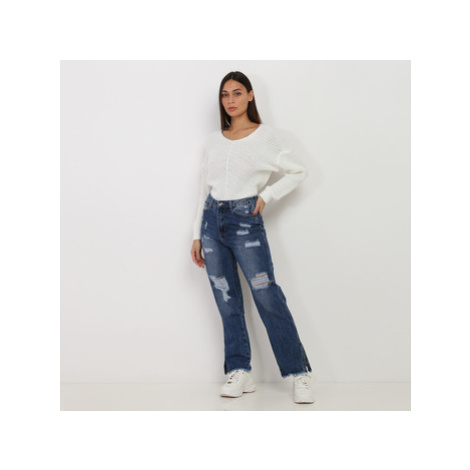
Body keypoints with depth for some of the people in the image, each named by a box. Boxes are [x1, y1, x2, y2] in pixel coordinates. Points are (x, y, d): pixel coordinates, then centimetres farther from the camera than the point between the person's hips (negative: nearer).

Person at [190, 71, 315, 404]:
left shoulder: (265, 136, 0)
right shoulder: (215, 139, 12)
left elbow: (298, 172, 6)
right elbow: (205, 187, 14)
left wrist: (266, 196, -5)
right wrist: (197, 235, 12)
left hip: (245, 222, -5)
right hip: (213, 221, 5)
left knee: (268, 298, -7)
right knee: (227, 302, 6)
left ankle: (300, 373, 1)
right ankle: (240, 373, 15)